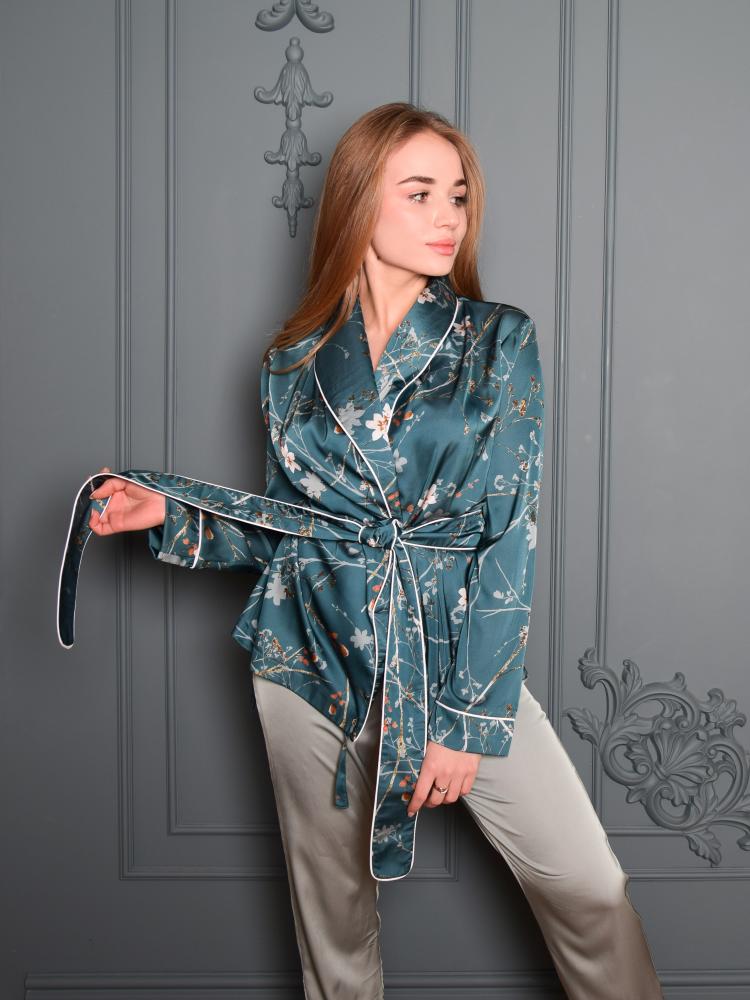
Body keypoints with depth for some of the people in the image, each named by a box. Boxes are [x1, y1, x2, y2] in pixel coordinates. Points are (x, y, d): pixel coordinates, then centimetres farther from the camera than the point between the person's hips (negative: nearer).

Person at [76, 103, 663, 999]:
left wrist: (467, 717, -11)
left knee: (587, 886, -4)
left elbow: (509, 537, -7)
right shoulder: (295, 365, 4)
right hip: (311, 654, 2)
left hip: (455, 649, -1)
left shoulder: (499, 341, -2)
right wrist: (169, 513, -2)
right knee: (331, 897, 14)